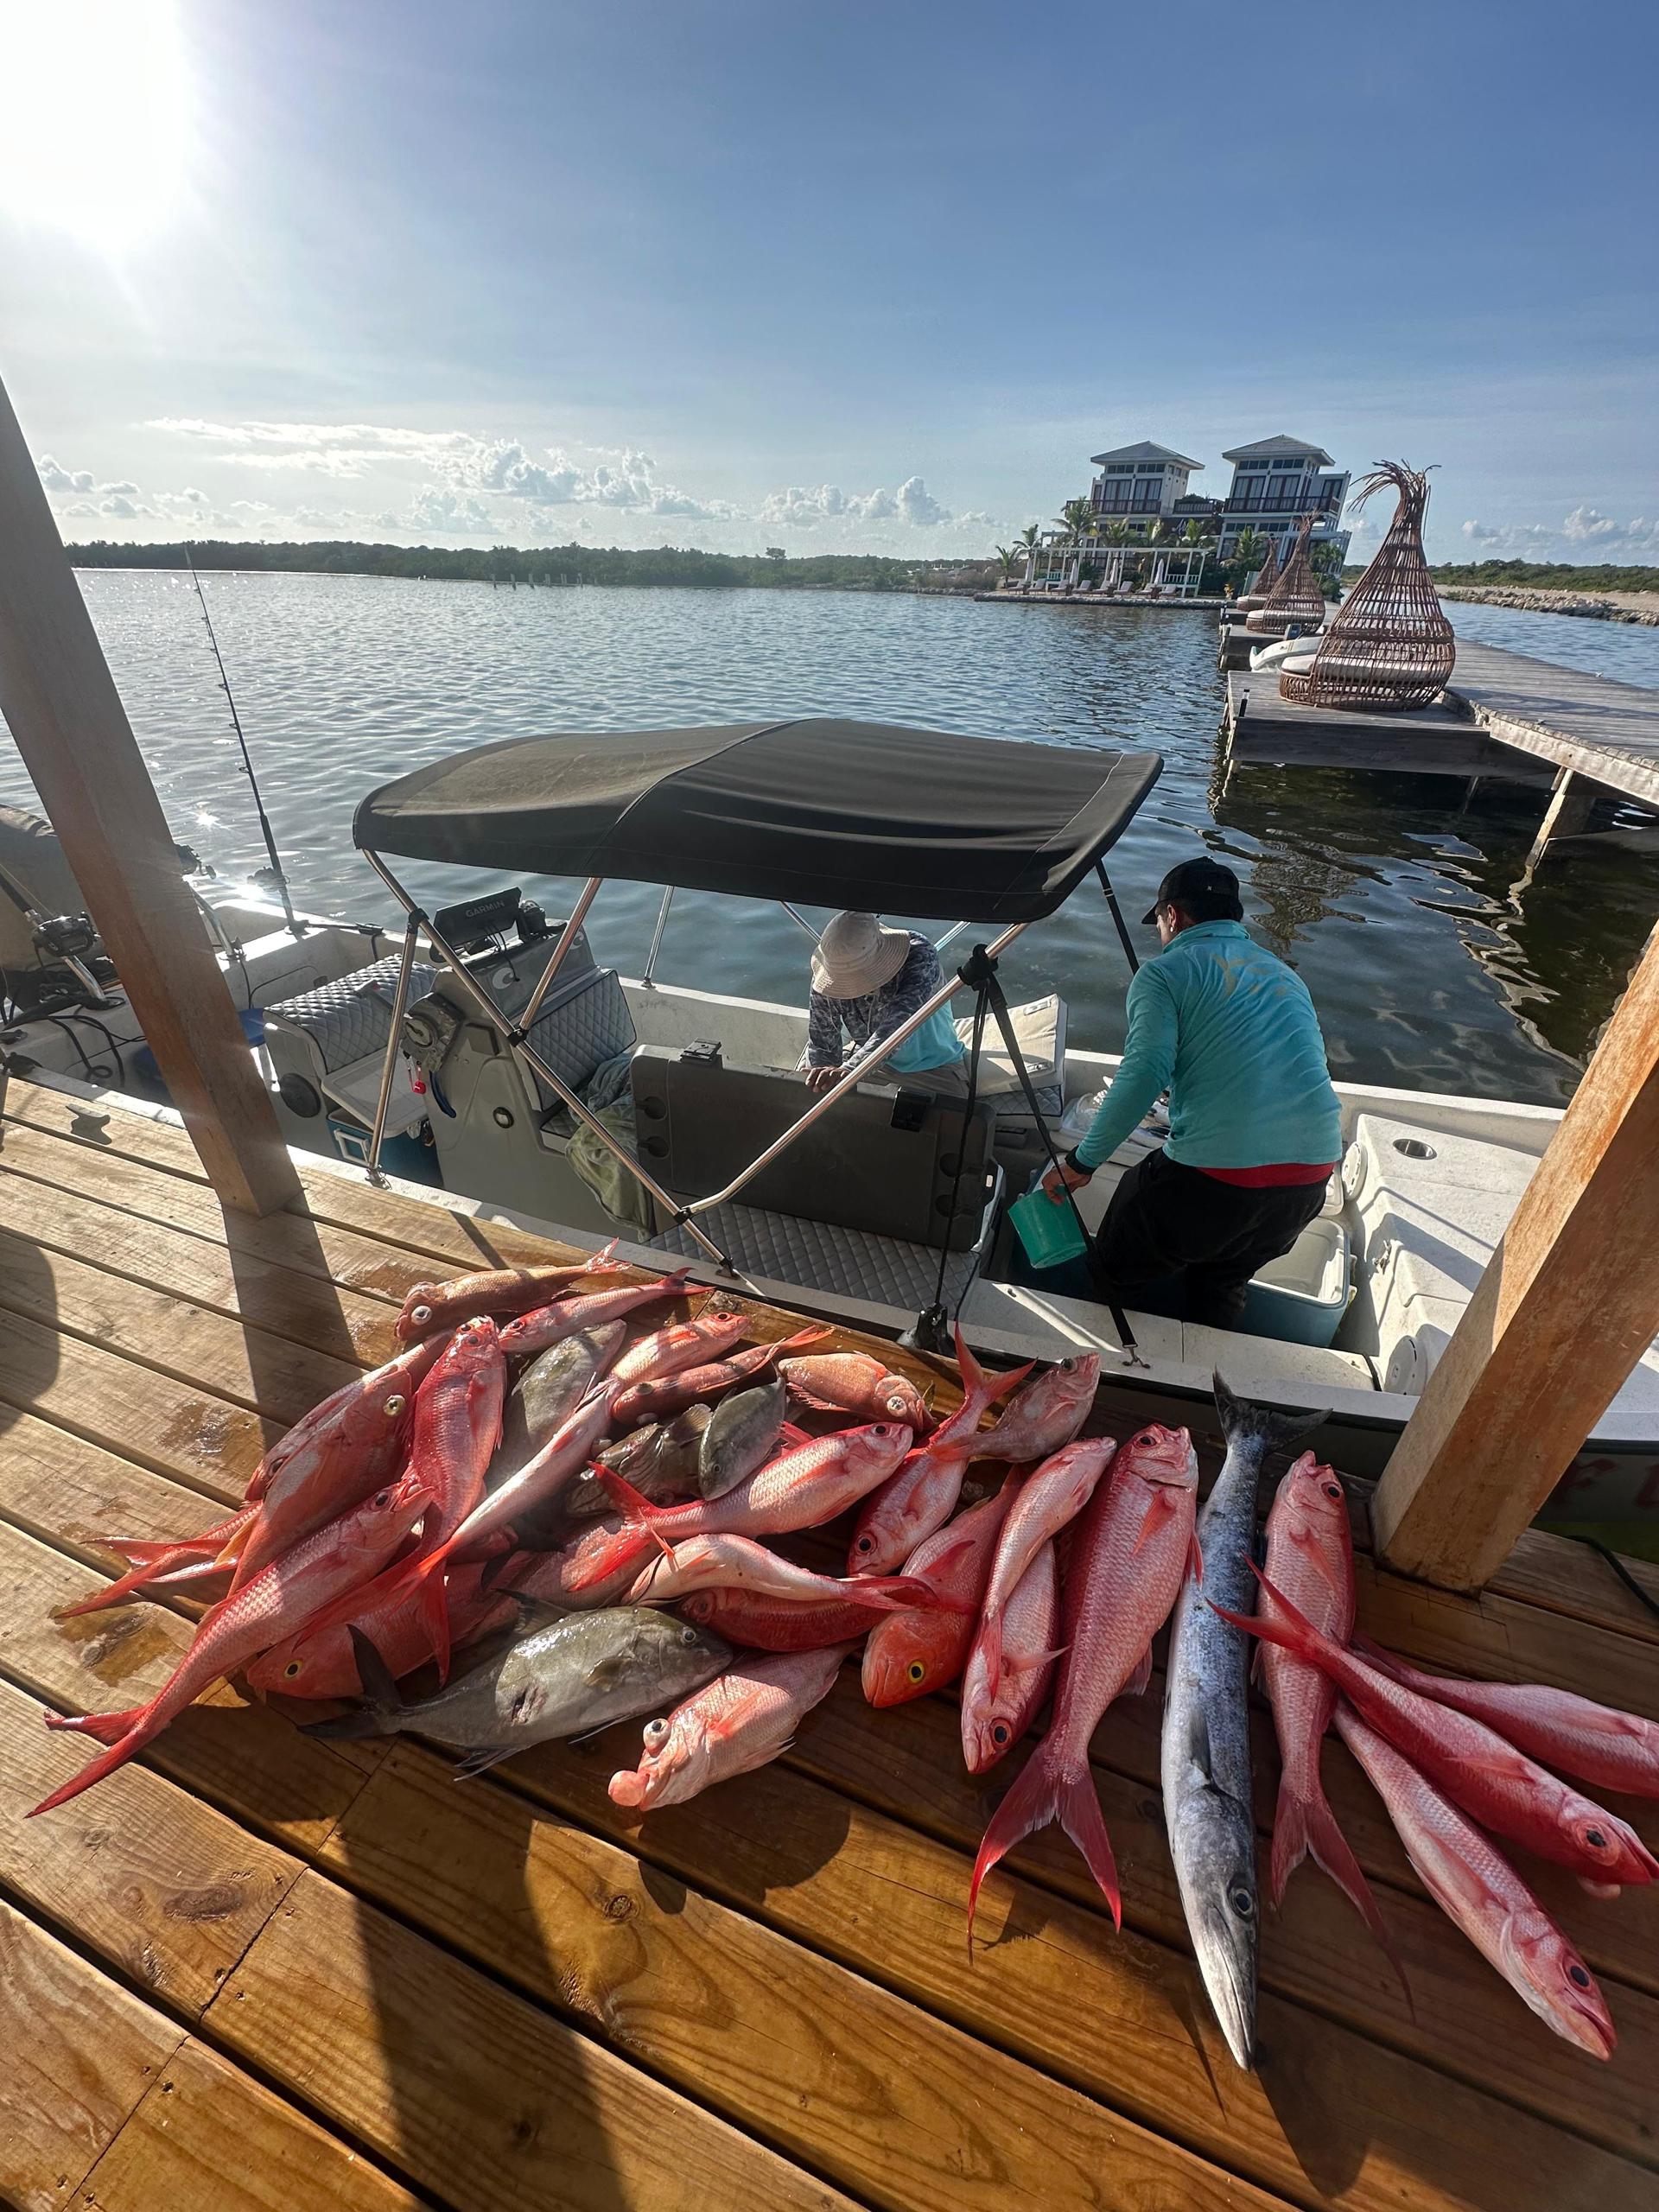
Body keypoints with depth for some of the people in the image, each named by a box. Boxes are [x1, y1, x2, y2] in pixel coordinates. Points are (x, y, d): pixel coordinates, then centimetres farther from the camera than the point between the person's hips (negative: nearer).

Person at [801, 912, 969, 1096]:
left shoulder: (920, 958, -29)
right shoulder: (826, 978, -16)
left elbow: (899, 1024, -43)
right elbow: (821, 1042, -13)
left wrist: (849, 1068, -57)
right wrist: (824, 1080, -33)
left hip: (933, 1067, -3)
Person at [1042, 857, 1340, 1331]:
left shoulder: (1165, 972, 1)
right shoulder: (1286, 976, 22)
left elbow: (1145, 1072, -15)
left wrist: (1082, 1162, -9)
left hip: (1215, 1175, -7)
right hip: (1311, 1174, 7)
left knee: (1120, 1283, 16)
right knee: (1221, 1284, 31)